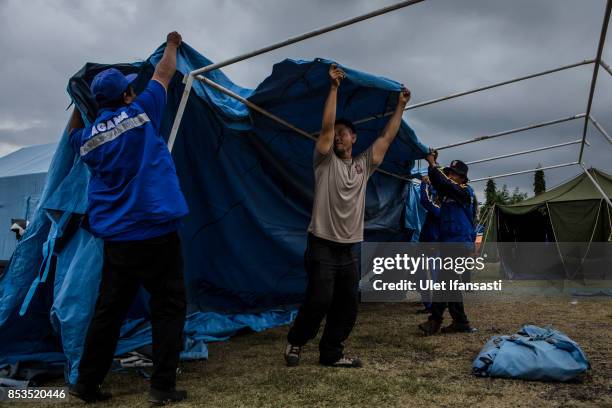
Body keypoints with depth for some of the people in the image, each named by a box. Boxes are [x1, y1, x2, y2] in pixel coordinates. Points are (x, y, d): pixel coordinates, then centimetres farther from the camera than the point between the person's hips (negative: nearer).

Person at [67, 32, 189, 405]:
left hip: (116, 239, 6)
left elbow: (74, 132, 35)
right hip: (156, 232, -5)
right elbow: (164, 74, 11)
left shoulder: (88, 136, 9)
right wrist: (172, 45, 28)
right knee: (169, 307, 5)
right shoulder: (141, 113, -5)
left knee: (109, 311, 15)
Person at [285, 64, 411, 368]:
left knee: (347, 305, 6)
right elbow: (326, 126, -10)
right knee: (319, 300, -9)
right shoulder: (325, 161, 1)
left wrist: (400, 106, 11)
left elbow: (387, 137, 13)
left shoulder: (363, 165, 12)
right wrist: (334, 87, -12)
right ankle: (295, 341, 14)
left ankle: (331, 353, 19)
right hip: (322, 246, -5)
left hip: (349, 250, 5)